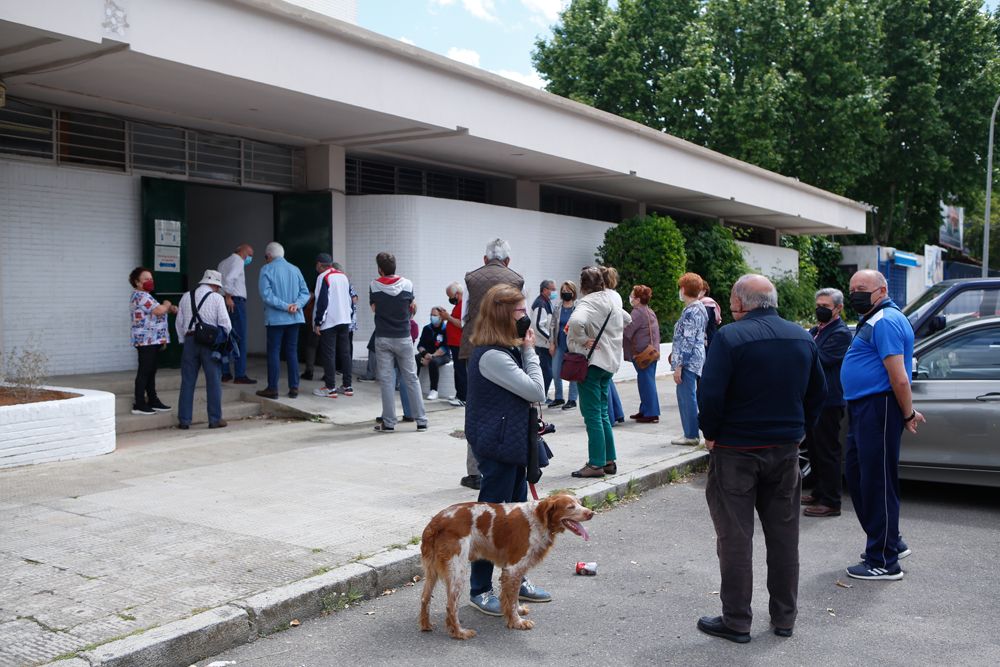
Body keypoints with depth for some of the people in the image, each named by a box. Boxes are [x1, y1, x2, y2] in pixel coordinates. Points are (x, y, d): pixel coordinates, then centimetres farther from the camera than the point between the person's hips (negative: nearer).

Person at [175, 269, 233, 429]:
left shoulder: (186, 297, 10)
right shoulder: (217, 298, -3)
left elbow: (179, 322, 12)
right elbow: (225, 323, -6)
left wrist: (183, 341, 18)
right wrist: (225, 341, 9)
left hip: (189, 340, 4)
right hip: (210, 342, -4)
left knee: (187, 381, 7)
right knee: (214, 381, 3)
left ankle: (184, 420, 10)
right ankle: (215, 419, 6)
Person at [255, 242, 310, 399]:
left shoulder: (267, 270, -5)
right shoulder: (295, 269, 9)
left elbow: (267, 295, -15)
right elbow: (305, 292, 4)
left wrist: (285, 306, -15)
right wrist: (296, 304, -10)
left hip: (275, 318, -4)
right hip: (294, 318, 4)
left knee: (274, 352, 2)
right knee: (292, 352, 9)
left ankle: (272, 388, 4)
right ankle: (294, 388, 9)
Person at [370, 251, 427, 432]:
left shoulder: (374, 286, -8)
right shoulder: (407, 284, -5)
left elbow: (374, 308, 4)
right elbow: (411, 308, 7)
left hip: (383, 339, -1)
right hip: (404, 338, 1)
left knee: (386, 380, 4)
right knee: (411, 378, 8)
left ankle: (389, 423, 6)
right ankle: (421, 421, 9)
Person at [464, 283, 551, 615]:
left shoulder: (506, 351, 10)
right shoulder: (491, 356, -22)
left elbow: (529, 393, 18)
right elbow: (537, 392, -19)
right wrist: (530, 350, -12)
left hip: (512, 444, 10)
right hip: (497, 447, -10)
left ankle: (516, 580, 31)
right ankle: (480, 589, 14)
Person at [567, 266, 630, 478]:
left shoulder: (587, 303, -15)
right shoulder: (611, 301, 11)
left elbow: (576, 321, -36)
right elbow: (627, 319, 30)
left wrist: (581, 339, -20)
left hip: (591, 362, -8)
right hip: (609, 361, 8)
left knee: (592, 415, -3)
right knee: (602, 413, 15)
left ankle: (596, 464, -1)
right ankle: (609, 461, 20)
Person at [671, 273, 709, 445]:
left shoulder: (690, 311, -16)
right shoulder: (701, 308, 14)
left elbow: (687, 341, -20)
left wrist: (678, 366, -18)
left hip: (688, 360, -10)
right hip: (697, 357, 10)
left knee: (687, 397, -4)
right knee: (689, 396, 14)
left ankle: (691, 435, 2)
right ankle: (691, 432, 20)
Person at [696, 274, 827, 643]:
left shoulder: (730, 336, -16)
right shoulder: (803, 338, 6)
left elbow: (711, 394, -20)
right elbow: (818, 392, 12)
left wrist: (711, 433, -5)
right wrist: (797, 428, 17)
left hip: (736, 450, -6)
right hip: (786, 449, 6)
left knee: (735, 537, 4)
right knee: (784, 535, 15)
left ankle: (736, 621, 11)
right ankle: (784, 617, 25)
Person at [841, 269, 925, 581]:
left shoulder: (886, 321, -16)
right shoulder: (872, 320, 18)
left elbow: (899, 377, -21)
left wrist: (907, 414, -14)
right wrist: (908, 411, 21)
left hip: (879, 409, -11)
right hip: (862, 408, 11)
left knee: (877, 484, -4)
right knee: (857, 477, 17)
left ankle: (884, 562, 6)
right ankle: (892, 543, 30)